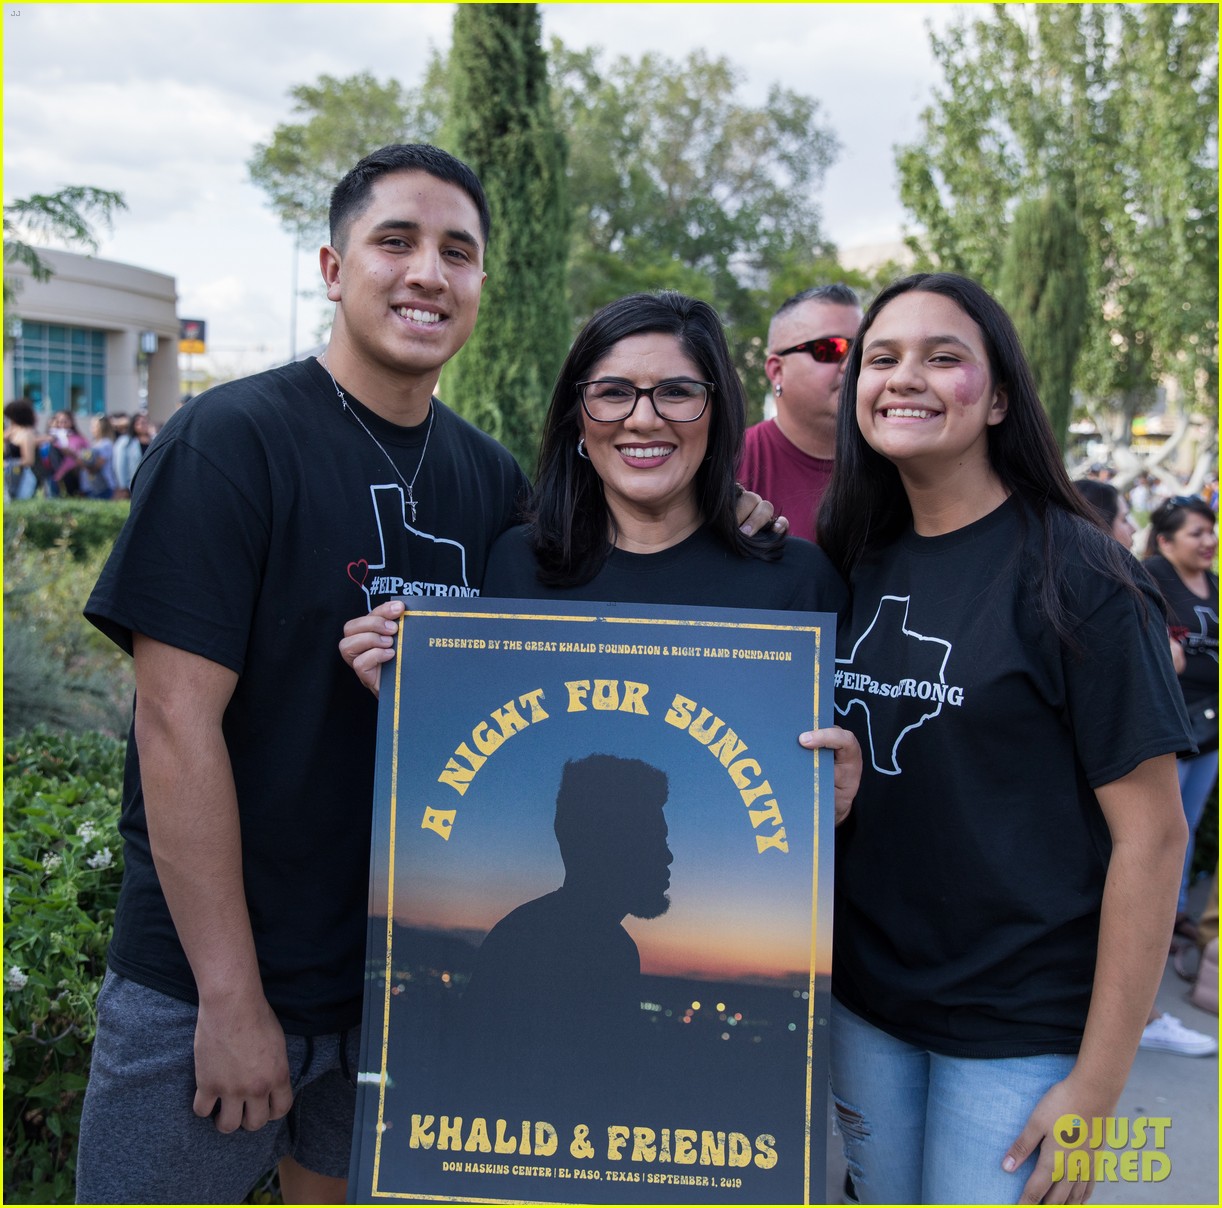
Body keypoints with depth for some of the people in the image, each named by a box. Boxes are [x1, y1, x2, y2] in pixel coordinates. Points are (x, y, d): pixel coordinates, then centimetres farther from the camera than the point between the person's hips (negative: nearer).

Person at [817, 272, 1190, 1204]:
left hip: (1019, 1023, -4)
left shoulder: (1074, 577, -13)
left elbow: (1152, 833, -14)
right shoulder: (854, 563, 2)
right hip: (863, 998, 5)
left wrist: (1096, 1087, -14)